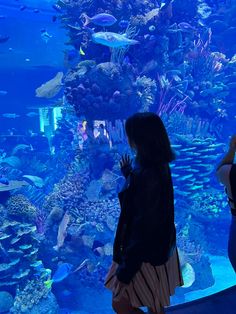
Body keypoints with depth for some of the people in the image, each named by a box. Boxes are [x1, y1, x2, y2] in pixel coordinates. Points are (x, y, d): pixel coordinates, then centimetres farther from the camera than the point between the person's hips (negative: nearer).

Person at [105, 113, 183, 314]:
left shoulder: (147, 174, -31)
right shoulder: (159, 166, -2)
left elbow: (143, 228, -28)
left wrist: (125, 271, -20)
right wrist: (129, 175, 21)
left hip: (145, 253, -9)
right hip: (159, 246, 9)